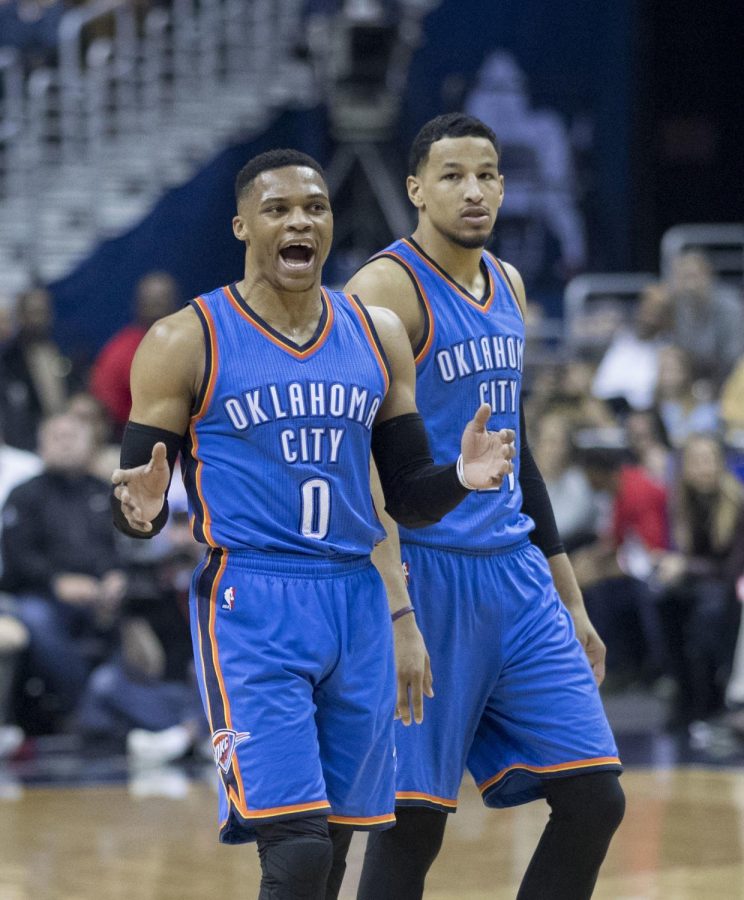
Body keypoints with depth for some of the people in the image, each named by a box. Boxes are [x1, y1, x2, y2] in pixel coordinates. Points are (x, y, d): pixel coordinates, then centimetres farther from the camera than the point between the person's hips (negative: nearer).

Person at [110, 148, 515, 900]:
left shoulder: (377, 336, 9)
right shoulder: (185, 343, -4)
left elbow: (408, 497, 13)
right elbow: (137, 500, -3)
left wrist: (460, 477, -9)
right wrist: (141, 511, -27)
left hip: (356, 607, 5)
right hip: (251, 608, -5)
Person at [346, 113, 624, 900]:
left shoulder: (507, 286, 14)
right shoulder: (386, 290, -10)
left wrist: (569, 598, 21)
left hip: (515, 573, 7)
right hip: (425, 576, -7)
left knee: (593, 799, 2)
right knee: (411, 823, -4)